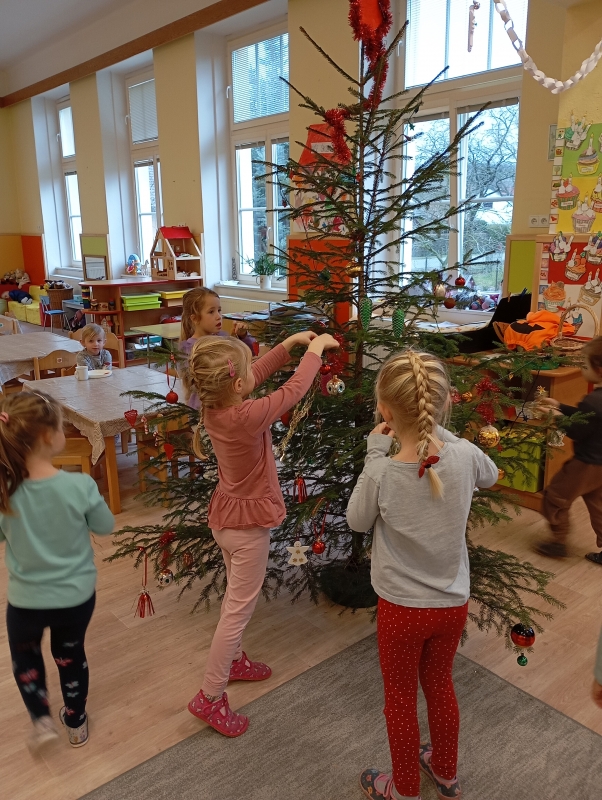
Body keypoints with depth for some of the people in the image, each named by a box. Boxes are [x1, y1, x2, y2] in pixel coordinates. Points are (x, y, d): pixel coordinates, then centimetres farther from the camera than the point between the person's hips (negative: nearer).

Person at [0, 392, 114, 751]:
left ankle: (42, 719, 27)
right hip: (77, 595, 0)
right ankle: (76, 722, 45)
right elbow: (106, 526, -7)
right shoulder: (80, 486, -26)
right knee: (71, 654, 27)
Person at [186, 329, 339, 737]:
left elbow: (259, 373, 4)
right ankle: (210, 697, 17)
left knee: (237, 596, 27)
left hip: (224, 515, 8)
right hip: (248, 524, -8)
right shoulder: (249, 416, -31)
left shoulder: (213, 406, -11)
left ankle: (232, 660, 47)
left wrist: (290, 343, 4)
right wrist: (316, 349, -2)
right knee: (238, 609, 5)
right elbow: (294, 389, -18)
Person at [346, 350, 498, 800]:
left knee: (401, 698, 19)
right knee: (440, 685, 27)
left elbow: (358, 522, -6)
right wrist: (438, 431, 1)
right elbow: (490, 476, 7)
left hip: (402, 608, -3)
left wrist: (375, 453, -8)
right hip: (453, 604, 4)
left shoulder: (382, 473, -27)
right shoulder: (464, 455, -19)